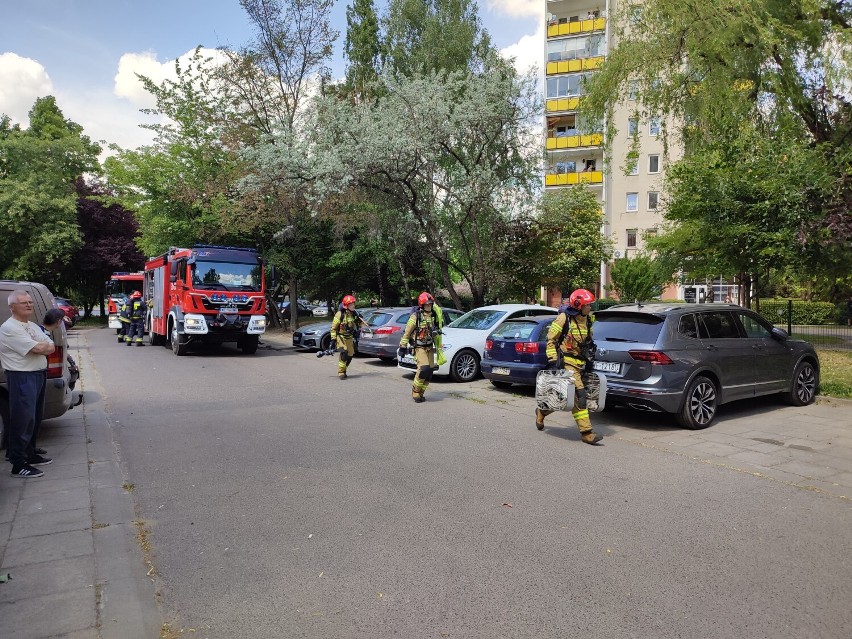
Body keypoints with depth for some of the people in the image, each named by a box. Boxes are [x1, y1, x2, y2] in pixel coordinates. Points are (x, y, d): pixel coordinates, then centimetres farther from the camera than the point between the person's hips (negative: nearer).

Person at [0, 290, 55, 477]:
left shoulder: (34, 326, 16)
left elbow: (51, 347, 8)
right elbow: (38, 349, -20)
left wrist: (40, 347, -11)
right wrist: (45, 345, 0)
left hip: (39, 375, 9)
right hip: (21, 378, -9)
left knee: (34, 418, 16)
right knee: (23, 420, -7)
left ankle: (30, 454, 28)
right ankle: (19, 465, -1)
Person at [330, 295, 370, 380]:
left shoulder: (354, 314, 0)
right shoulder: (340, 314, -16)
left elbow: (359, 324, 16)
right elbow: (333, 327, -11)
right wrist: (333, 338, -14)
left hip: (349, 337, 6)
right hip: (340, 336, -6)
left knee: (350, 355, 8)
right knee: (344, 352, -24)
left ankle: (343, 370, 28)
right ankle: (341, 373, -17)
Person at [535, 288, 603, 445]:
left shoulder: (587, 320, 11)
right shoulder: (564, 318, -11)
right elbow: (551, 339, -8)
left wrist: (589, 360, 23)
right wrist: (553, 360, -13)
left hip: (580, 363, 8)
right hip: (567, 362, -8)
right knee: (579, 395, -14)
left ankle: (542, 411, 33)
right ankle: (586, 432, -10)